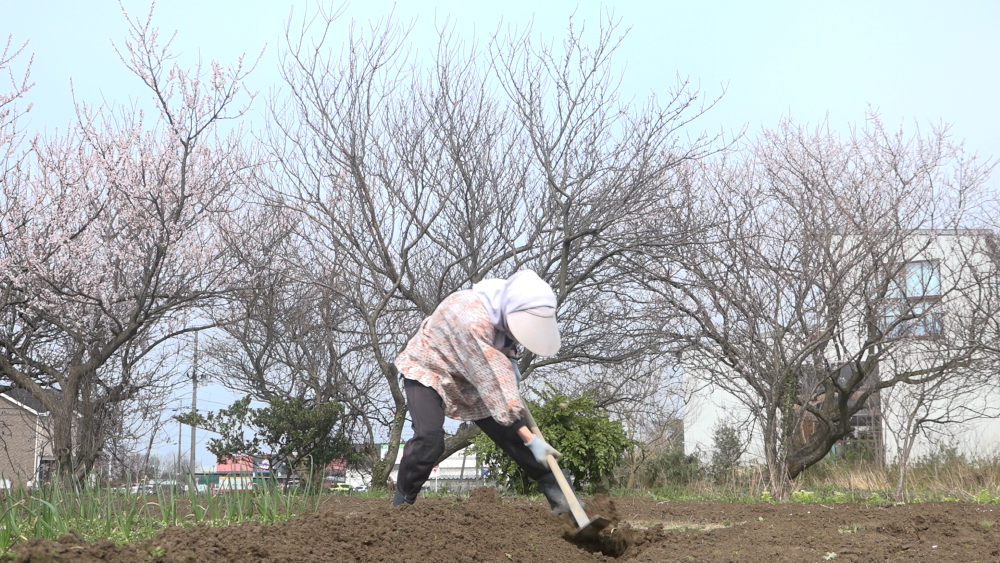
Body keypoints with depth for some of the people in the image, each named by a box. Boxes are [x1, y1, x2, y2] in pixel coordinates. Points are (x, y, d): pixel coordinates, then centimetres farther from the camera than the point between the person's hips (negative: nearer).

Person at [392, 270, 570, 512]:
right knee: (429, 437, -29)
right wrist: (529, 439, -39)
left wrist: (508, 358, -6)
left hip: (469, 377, 7)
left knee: (508, 432, -3)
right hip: (427, 371, -7)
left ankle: (558, 496, 0)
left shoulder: (506, 310, -14)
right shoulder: (473, 320, -40)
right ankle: (402, 501, -10)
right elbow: (493, 382, -40)